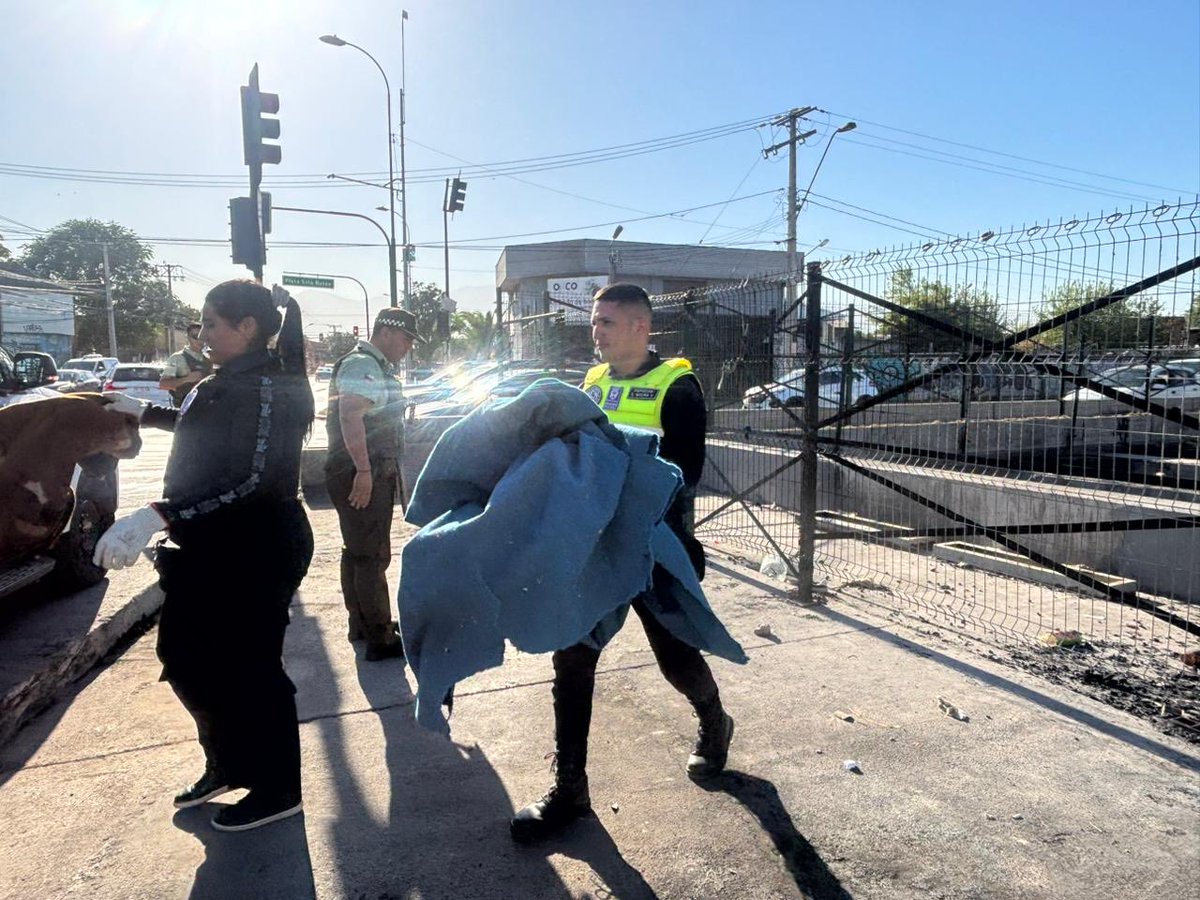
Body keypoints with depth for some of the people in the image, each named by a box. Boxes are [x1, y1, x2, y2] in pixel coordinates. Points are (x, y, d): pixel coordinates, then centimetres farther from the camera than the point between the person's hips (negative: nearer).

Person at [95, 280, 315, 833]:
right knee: (186, 656, 20)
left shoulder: (266, 388, -21)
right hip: (213, 549, 10)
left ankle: (276, 792, 23)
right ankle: (226, 765, 40)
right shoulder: (231, 382, 10)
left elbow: (253, 481, -30)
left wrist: (157, 517, -36)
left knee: (249, 670, 3)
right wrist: (142, 411, 37)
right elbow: (203, 429, 30)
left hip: (256, 554, -10)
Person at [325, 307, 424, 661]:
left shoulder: (377, 367, 19)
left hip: (373, 473, 11)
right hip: (363, 475, -11)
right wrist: (364, 470, -30)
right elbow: (350, 417, -27)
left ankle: (361, 623, 30)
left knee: (358, 551, 18)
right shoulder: (362, 365, -14)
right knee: (372, 555, -6)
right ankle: (380, 639, -1)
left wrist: (384, 469, 28)